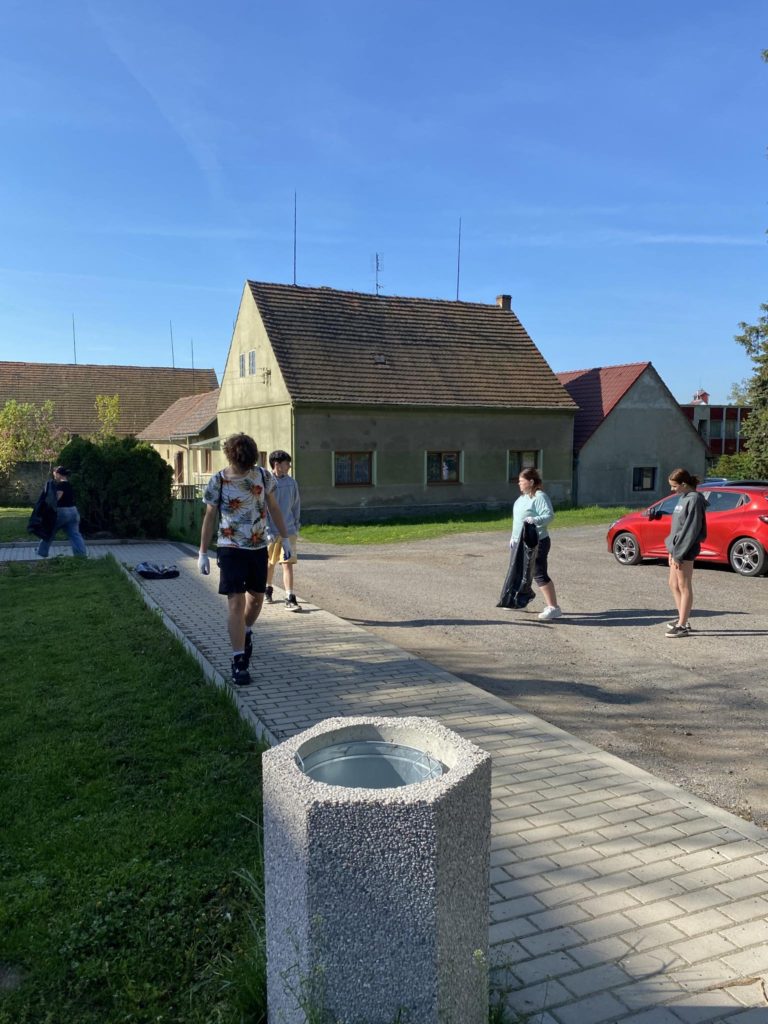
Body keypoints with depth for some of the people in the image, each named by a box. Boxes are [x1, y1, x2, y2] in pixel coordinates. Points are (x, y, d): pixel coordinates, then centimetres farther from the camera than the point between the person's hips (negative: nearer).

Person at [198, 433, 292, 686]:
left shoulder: (263, 476, -1)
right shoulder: (218, 481, -9)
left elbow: (274, 508, 10)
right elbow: (209, 518, -2)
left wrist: (285, 539, 11)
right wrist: (203, 553, -1)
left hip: (258, 547, 4)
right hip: (231, 549, -4)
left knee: (256, 598, 15)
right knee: (236, 602, -10)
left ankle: (246, 633, 45)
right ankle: (239, 662, -6)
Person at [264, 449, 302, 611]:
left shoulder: (291, 482, 4)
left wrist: (296, 527, 11)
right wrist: (267, 532, -13)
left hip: (288, 531, 2)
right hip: (272, 532, -2)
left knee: (288, 564, -6)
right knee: (269, 563, 15)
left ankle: (290, 599, -8)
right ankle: (267, 590, 38)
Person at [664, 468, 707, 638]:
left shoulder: (694, 499, -16)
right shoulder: (684, 498, 13)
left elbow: (691, 529, -20)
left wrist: (679, 553, -19)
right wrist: (672, 549, 14)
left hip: (685, 550, -10)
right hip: (677, 548, 10)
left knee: (684, 587, -3)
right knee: (673, 584, 17)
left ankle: (682, 626, 4)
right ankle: (681, 619, 29)